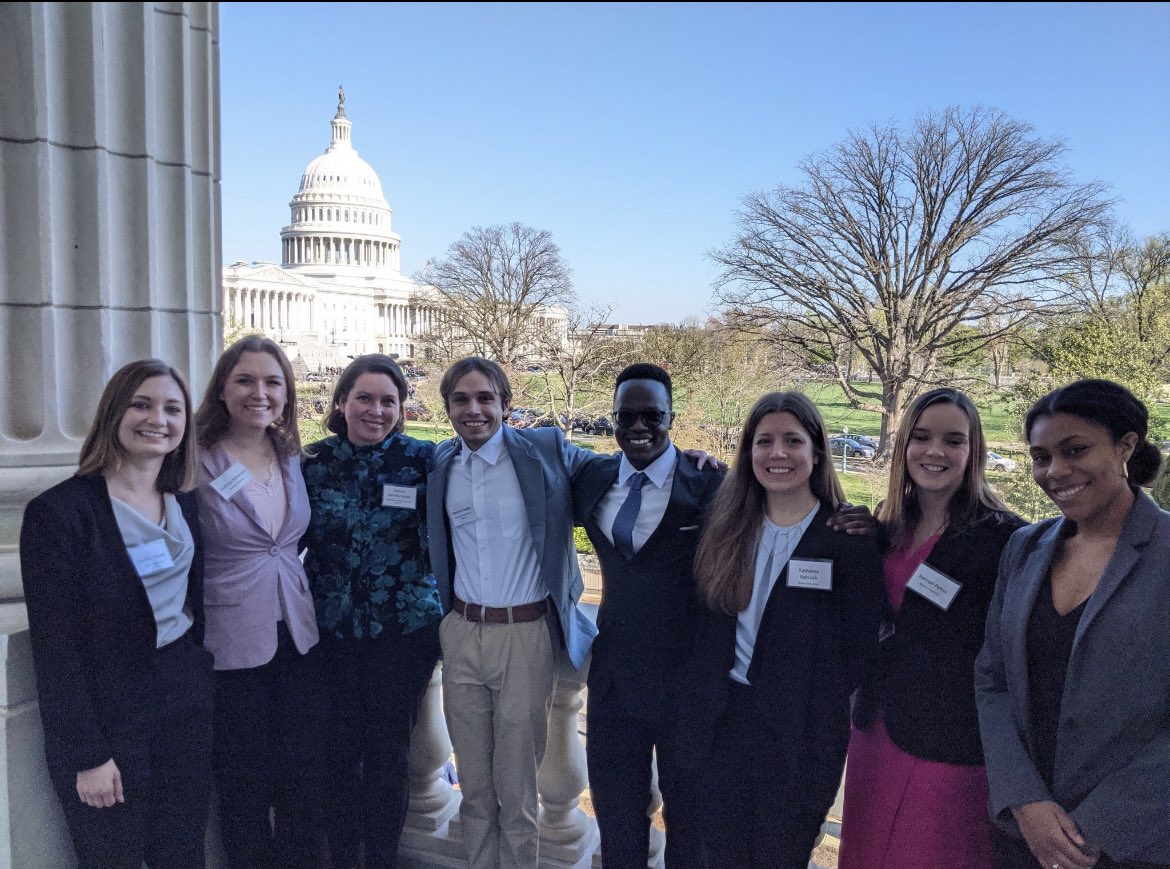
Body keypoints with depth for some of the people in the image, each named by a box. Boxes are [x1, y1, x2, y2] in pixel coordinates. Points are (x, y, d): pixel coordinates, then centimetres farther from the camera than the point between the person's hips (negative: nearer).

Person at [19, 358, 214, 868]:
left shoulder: (186, 504, 4)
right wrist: (86, 755, -13)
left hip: (187, 704, 5)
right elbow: (54, 646, -14)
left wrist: (204, 688, 7)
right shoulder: (58, 512, -14)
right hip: (107, 718, -5)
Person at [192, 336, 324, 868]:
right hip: (233, 643, -4)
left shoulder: (291, 456, 5)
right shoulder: (197, 461, -12)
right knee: (245, 786, 11)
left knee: (303, 781, 14)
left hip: (297, 638, 5)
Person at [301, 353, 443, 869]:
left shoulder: (422, 459, -6)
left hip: (404, 628, -1)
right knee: (339, 748, 11)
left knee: (388, 750, 10)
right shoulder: (313, 462, -1)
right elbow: (292, 538, 7)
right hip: (330, 628, 1)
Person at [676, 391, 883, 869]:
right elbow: (707, 629, 9)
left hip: (800, 733, -3)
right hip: (719, 723, 3)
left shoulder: (848, 539, -9)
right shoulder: (726, 526, 3)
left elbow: (859, 648, -7)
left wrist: (815, 712, -7)